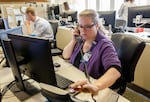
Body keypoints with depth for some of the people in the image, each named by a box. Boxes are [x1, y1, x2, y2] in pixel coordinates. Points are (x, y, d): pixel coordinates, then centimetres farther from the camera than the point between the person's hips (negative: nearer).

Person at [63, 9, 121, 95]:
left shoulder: (104, 45, -19)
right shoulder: (81, 40, 2)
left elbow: (116, 70, -35)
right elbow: (65, 56, 8)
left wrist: (95, 86, -53)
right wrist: (73, 40, -8)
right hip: (73, 84, 6)